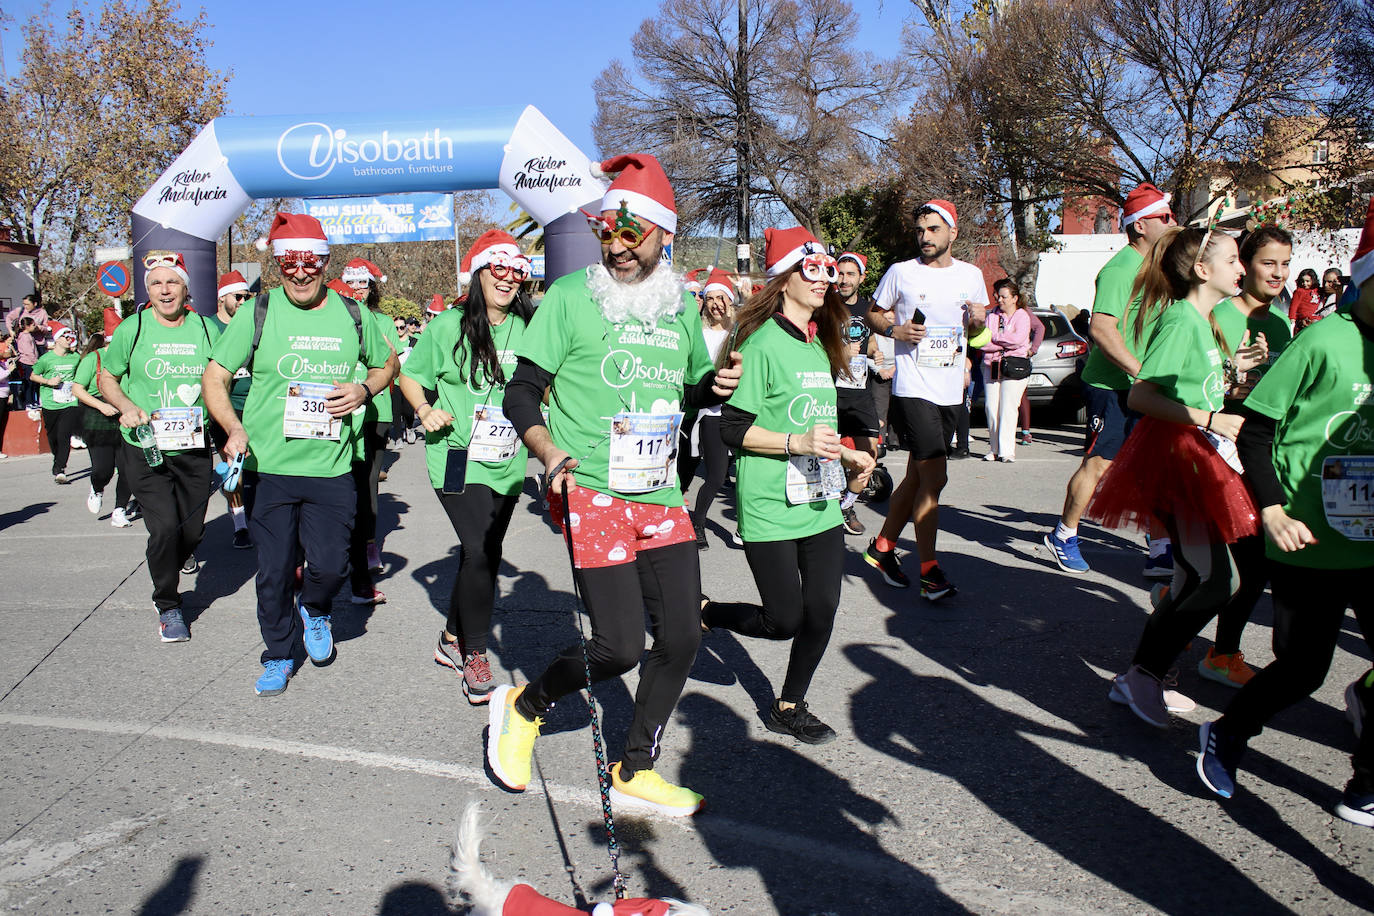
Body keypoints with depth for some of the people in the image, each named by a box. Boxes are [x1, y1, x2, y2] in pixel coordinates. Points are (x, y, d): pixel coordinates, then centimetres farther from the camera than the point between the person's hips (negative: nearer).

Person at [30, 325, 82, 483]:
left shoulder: (76, 357, 5)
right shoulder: (46, 359, -4)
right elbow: (33, 376, 6)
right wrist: (48, 381, -10)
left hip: (70, 403, 0)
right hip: (50, 404, 0)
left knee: (64, 436, -13)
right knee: (53, 437, 10)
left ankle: (59, 470, -14)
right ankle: (60, 463, 34)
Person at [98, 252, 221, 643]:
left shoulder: (206, 330, 2)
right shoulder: (131, 329, -2)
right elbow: (106, 378, 10)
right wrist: (127, 406, -10)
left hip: (195, 449, 2)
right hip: (145, 449, -2)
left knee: (192, 529, 9)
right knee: (164, 527, -13)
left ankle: (183, 552, 48)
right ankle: (167, 606, 8)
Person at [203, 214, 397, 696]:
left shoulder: (353, 316, 4)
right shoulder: (257, 314, -2)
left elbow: (388, 362, 19)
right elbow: (214, 377, 1)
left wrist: (363, 390, -3)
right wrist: (234, 427, -17)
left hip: (332, 469, 1)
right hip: (268, 466, -1)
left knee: (330, 565, -2)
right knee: (274, 572, 7)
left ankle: (315, 610, 34)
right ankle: (278, 656, 29)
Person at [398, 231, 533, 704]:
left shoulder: (527, 329, 3)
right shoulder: (448, 326, -4)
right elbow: (410, 376, 6)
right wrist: (424, 409, -11)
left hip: (507, 462, 5)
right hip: (458, 456, -4)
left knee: (485, 553, 13)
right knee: (479, 550, -15)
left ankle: (452, 639, 33)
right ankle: (474, 656, 1)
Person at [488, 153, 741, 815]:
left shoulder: (681, 307, 11)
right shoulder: (572, 296, -4)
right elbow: (521, 391, -4)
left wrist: (716, 384, 1)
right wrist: (548, 449, -22)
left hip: (660, 496, 6)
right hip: (591, 492, -6)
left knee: (681, 636, 4)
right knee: (619, 646, -10)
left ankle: (635, 773, 24)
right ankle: (524, 707, 21)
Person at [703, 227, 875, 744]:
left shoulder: (821, 345, 14)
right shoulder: (763, 344, -12)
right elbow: (733, 430, -15)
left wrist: (845, 453, 18)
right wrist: (797, 442, -23)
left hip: (820, 504, 8)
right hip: (770, 508, -7)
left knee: (822, 611, 5)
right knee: (784, 620, -3)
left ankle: (788, 708, 25)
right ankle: (703, 614, 25)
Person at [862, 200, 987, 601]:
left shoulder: (971, 275, 11)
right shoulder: (901, 272, 0)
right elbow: (874, 312, 9)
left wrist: (978, 320, -1)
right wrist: (894, 330, -11)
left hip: (951, 391, 5)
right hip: (913, 389, -5)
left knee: (917, 477, 12)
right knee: (934, 478, -12)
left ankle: (882, 547, 28)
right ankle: (929, 571, -3)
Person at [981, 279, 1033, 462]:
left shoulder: (1022, 316, 4)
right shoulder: (992, 316, 15)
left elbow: (1018, 339, -13)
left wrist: (995, 337, -4)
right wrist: (1005, 342, -8)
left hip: (1014, 367, -4)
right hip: (991, 365, 4)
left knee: (1008, 407, -9)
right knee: (991, 407, -2)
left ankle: (1007, 450, -7)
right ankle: (994, 449, 6)